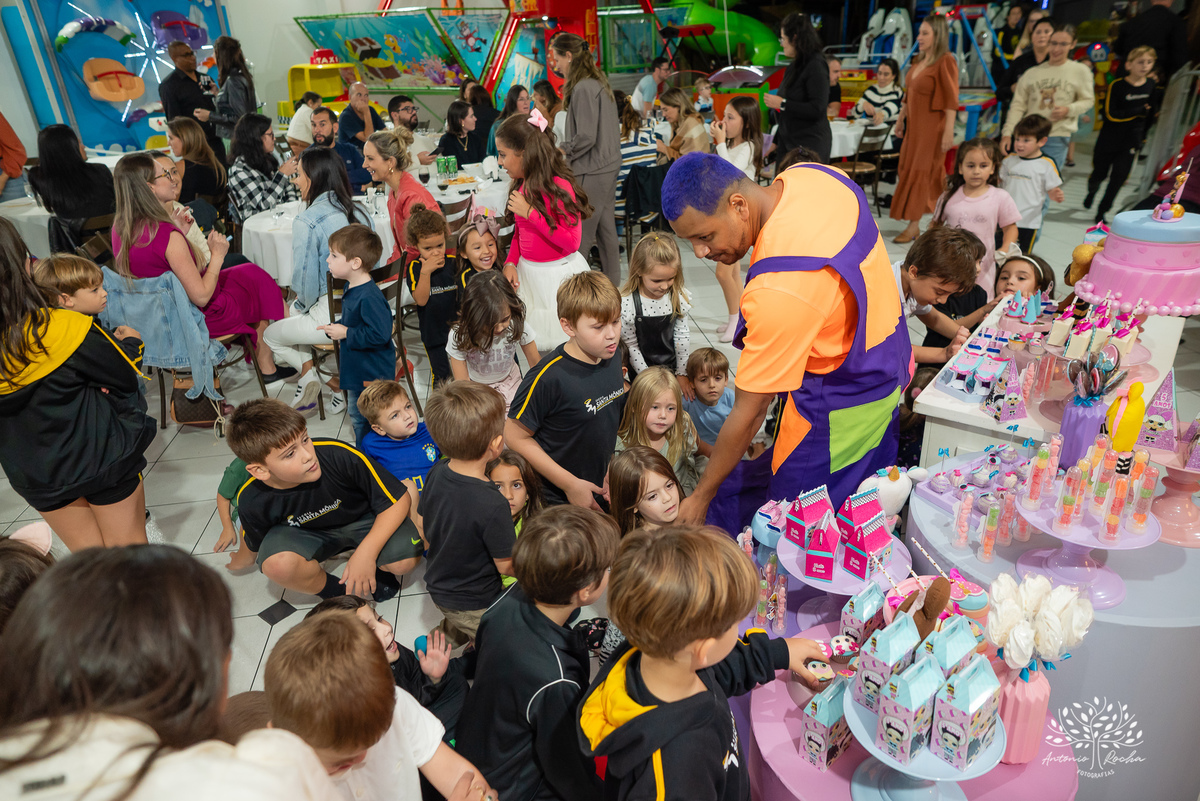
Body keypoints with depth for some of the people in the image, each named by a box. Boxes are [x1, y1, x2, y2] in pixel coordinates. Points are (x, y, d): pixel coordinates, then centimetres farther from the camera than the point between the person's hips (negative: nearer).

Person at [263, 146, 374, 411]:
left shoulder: (307, 221, -16)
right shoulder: (361, 212, 5)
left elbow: (305, 279, -16)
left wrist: (302, 305, 8)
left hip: (332, 319, -6)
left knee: (270, 335, 22)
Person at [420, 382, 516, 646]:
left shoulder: (436, 473, -12)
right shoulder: (493, 505, -34)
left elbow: (423, 527, 3)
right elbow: (506, 566, -21)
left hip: (437, 587, 6)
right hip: (475, 606, -6)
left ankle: (447, 632, 21)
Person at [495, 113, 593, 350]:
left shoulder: (559, 186, -19)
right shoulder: (521, 185, 5)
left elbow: (572, 242, -22)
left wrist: (530, 212, -22)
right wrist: (510, 262, -2)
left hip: (559, 274, -7)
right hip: (526, 273, 7)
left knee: (559, 341, 2)